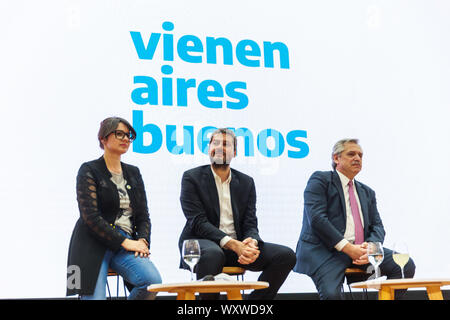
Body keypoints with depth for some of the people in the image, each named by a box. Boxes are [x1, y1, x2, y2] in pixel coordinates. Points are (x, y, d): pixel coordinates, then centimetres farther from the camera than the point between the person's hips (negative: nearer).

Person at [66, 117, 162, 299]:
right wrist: (124, 242, -15)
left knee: (153, 280, -23)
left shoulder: (133, 173, 18)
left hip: (127, 242, 5)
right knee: (95, 296, -22)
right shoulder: (89, 171, 0)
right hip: (93, 245, -4)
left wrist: (142, 240, -5)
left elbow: (143, 214, 16)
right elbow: (91, 216, -10)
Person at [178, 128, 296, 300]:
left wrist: (252, 242, -19)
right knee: (212, 253, -41)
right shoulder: (192, 177, 2)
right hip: (201, 242, -5)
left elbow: (250, 223, 7)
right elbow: (198, 222, -10)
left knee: (286, 255, -14)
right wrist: (233, 244, -23)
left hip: (238, 246, 5)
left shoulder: (246, 182, 15)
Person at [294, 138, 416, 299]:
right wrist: (347, 247, -16)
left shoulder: (367, 192, 26)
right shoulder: (320, 180, 5)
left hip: (360, 249, 6)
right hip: (326, 250, -6)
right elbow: (316, 218, -9)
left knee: (407, 265, -15)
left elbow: (377, 226, 17)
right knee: (331, 293, -34)